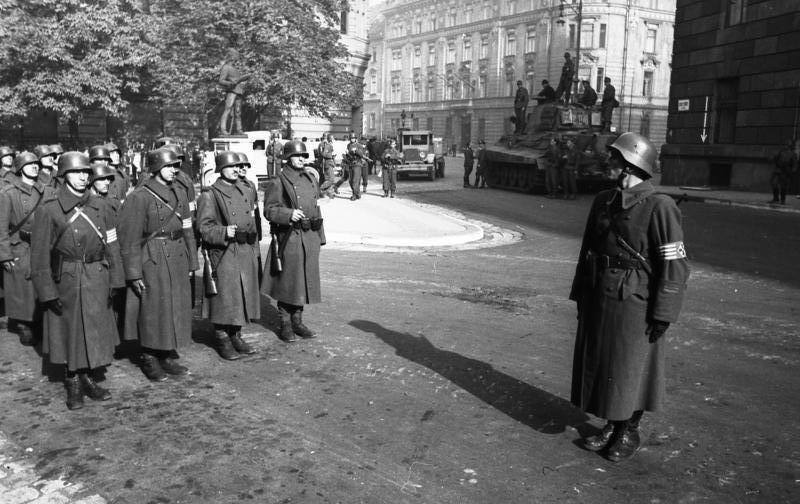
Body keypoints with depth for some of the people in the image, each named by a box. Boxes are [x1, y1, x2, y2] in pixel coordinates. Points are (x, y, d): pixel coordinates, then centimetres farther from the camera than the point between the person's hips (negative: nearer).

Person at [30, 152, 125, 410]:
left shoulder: (99, 207, 4)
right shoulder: (49, 210, -7)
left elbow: (112, 245, 6)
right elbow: (40, 254, -7)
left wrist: (115, 280, 1)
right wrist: (47, 292, -10)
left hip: (97, 279, 3)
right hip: (66, 281, -3)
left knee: (95, 331, 10)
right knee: (70, 332, 9)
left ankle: (89, 379, 28)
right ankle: (73, 384, 25)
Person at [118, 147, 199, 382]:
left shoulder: (179, 194, 10)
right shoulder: (139, 197, -10)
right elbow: (130, 239, -11)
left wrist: (191, 262, 11)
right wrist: (134, 274, -13)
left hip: (178, 260, 7)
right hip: (152, 263, -6)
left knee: (177, 308, 11)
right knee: (153, 311, 2)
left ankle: (169, 356, 25)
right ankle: (150, 359, 18)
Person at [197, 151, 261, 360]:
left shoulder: (247, 191, 13)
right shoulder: (210, 195, -6)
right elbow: (204, 227, -10)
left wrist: (255, 249, 16)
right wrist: (224, 232, -26)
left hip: (247, 253, 6)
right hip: (223, 255, -6)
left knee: (243, 295, 12)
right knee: (224, 297, -2)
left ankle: (235, 335, 25)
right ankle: (222, 339, 12)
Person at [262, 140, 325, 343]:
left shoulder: (311, 179, 13)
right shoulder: (278, 183, -6)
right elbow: (269, 210, -8)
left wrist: (320, 235, 15)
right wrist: (289, 214, -24)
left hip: (310, 238, 6)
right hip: (288, 239, -6)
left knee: (305, 280, 11)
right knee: (287, 282, 1)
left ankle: (297, 321, 24)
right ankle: (285, 324, 14)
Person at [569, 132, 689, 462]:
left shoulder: (659, 207, -15)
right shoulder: (603, 202, 7)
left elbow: (675, 265, -15)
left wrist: (663, 314, -15)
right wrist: (580, 295, 14)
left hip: (634, 305, -7)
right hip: (598, 302, 7)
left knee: (630, 372, 7)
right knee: (597, 366, 15)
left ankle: (629, 432, 27)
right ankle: (611, 426, 33)